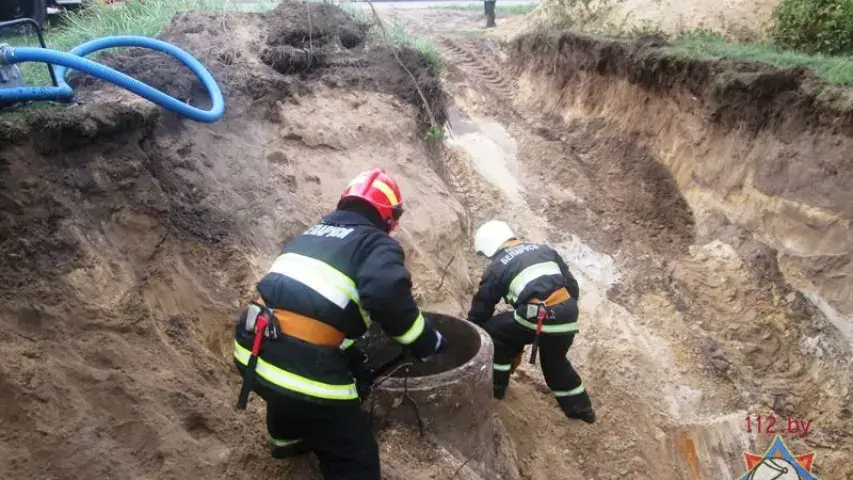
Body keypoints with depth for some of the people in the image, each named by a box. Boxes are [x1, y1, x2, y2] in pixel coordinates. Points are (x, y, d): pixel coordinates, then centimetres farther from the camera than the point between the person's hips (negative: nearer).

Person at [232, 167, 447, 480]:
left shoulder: (312, 233, 21)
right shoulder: (377, 244, -1)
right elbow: (387, 295, -23)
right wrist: (427, 342, -7)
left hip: (251, 351, 8)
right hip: (304, 364, -8)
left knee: (287, 393, 41)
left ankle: (286, 439, 69)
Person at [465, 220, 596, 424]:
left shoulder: (497, 267, 8)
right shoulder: (544, 249, 22)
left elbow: (481, 308, 15)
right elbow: (572, 286, 20)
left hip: (536, 319, -6)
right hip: (567, 317, 6)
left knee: (493, 331, 18)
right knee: (555, 362, 30)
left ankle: (496, 385, 25)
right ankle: (580, 407, 39)